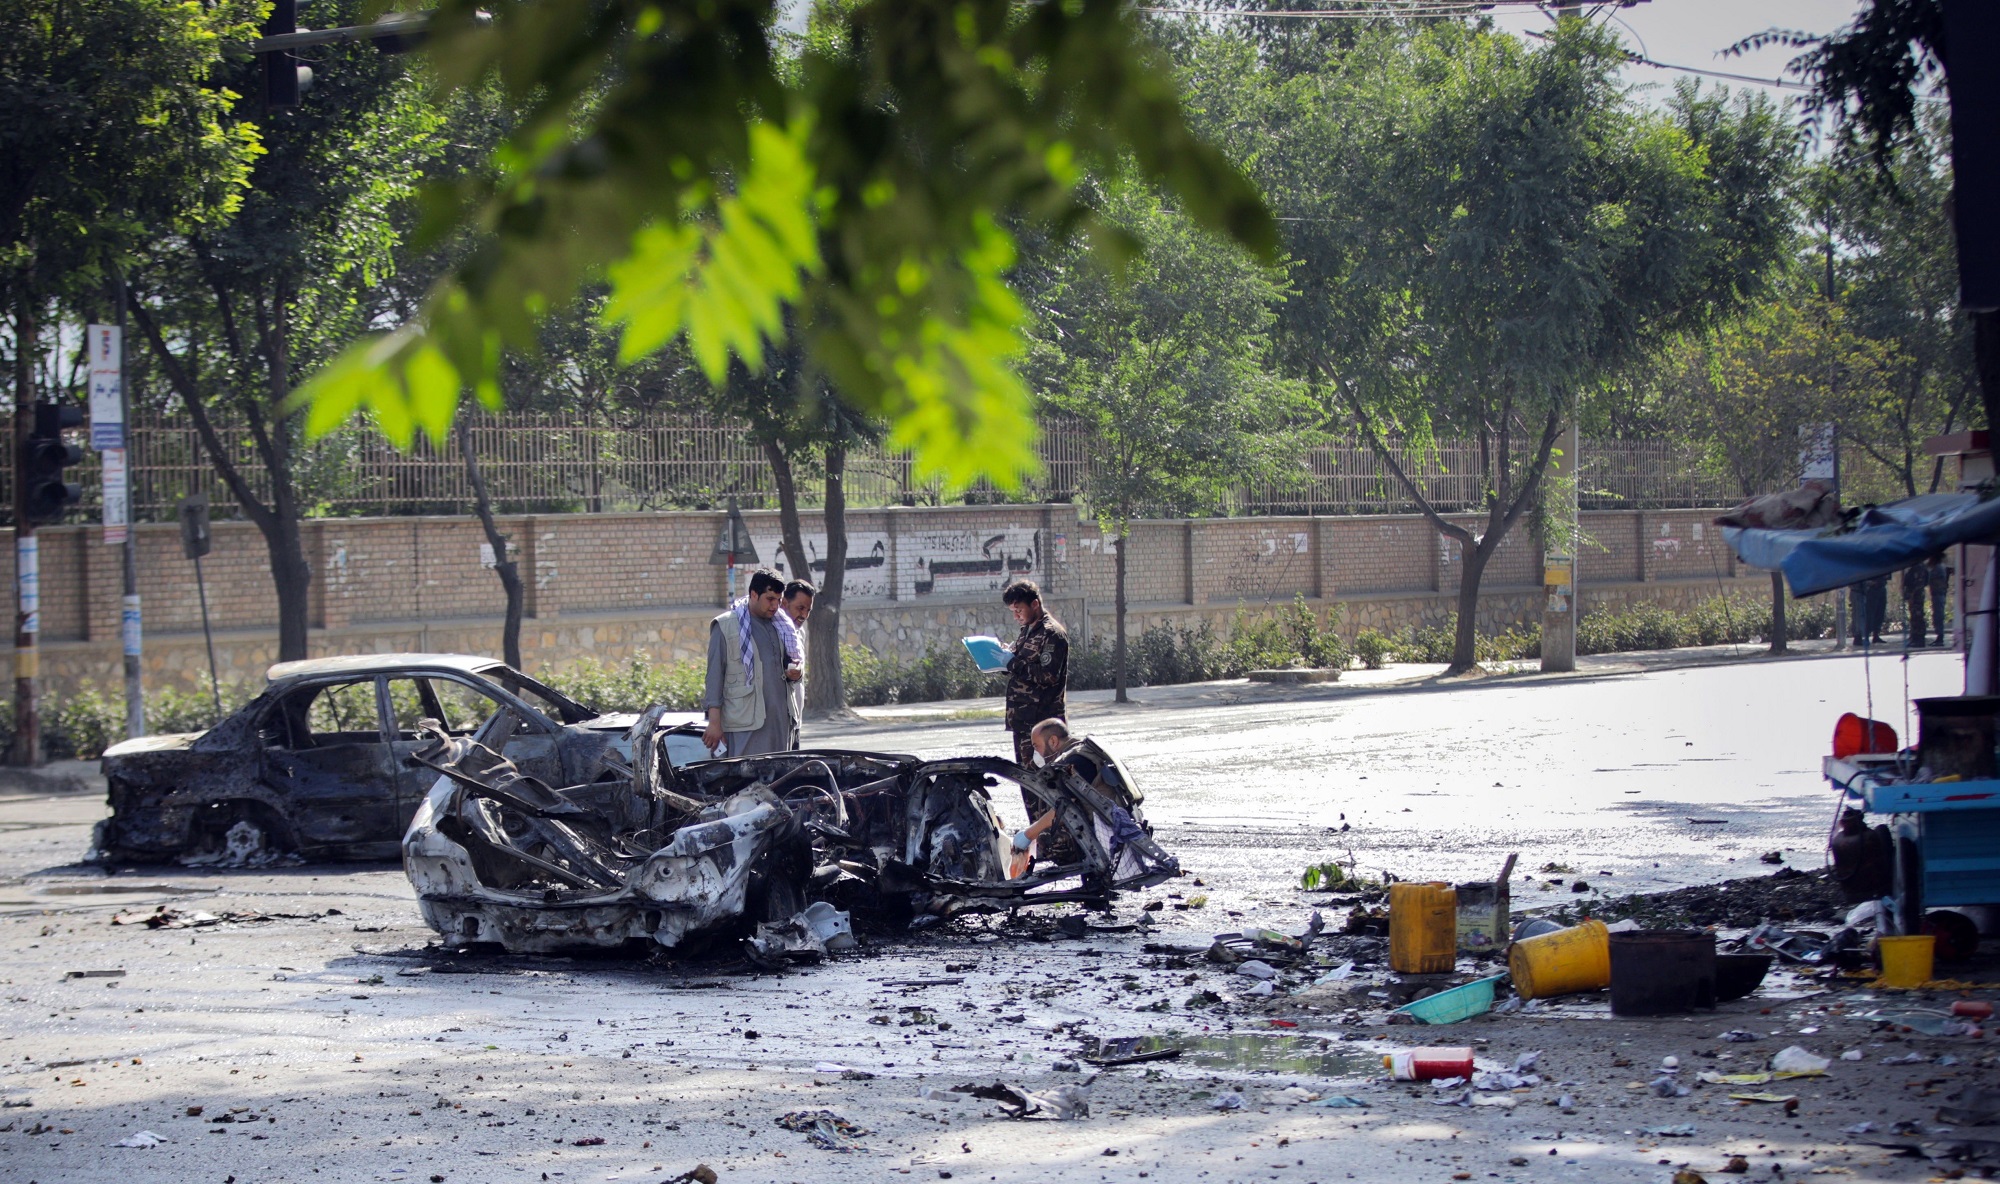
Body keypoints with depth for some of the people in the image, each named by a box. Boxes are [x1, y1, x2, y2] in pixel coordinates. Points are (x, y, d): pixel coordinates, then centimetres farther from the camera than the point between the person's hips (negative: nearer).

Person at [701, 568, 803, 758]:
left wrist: (795, 672, 2)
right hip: (745, 723, -6)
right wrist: (714, 722, -9)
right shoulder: (726, 625, 0)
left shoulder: (781, 626, 17)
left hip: (781, 721, 6)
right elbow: (715, 674, -3)